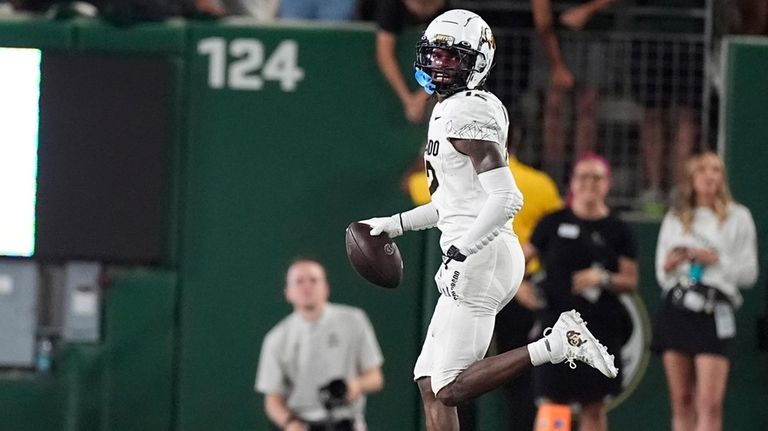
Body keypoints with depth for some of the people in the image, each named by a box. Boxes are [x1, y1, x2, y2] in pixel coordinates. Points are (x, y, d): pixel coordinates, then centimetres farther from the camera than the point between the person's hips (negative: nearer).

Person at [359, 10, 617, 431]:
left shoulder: (467, 113, -14)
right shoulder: (448, 110, 16)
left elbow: (505, 198, -22)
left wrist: (459, 252, -23)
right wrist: (396, 224, 26)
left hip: (479, 257, -10)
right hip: (479, 257, 10)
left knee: (450, 388, -11)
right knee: (430, 381, 10)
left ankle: (557, 344, -12)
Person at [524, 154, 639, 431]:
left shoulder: (618, 231, 6)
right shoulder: (554, 223, 6)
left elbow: (631, 282, 3)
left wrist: (603, 278, -15)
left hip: (600, 327, 1)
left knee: (594, 407, 3)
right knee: (552, 402, -5)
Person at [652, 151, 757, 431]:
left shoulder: (737, 217, 6)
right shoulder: (674, 219, 16)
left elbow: (749, 273, 4)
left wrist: (717, 260, -11)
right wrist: (667, 266, -4)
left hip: (715, 313, -3)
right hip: (675, 310, 3)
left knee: (709, 403, -13)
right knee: (681, 401, 4)